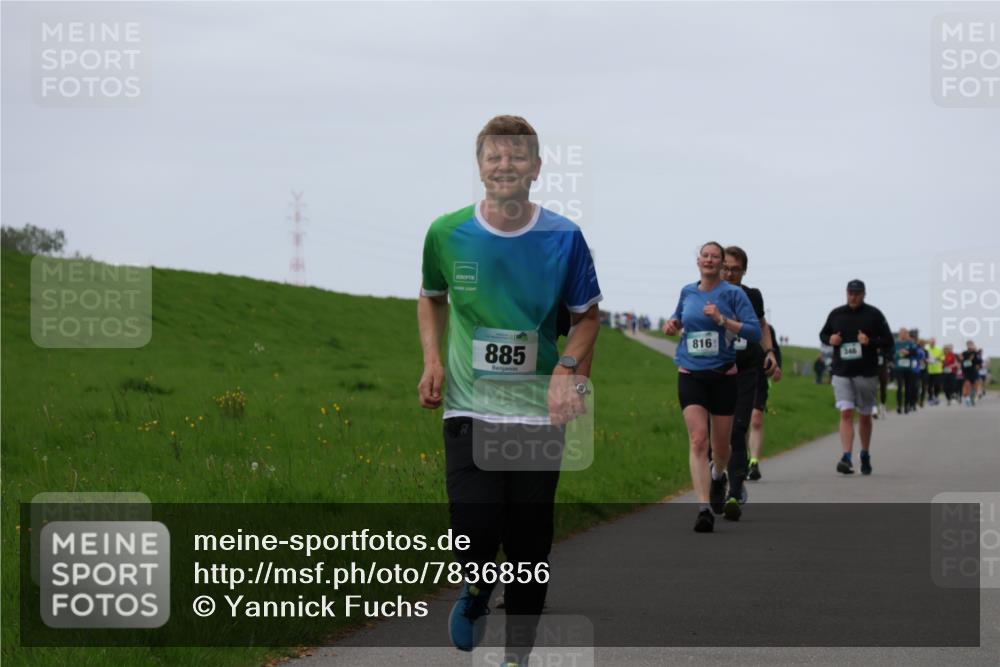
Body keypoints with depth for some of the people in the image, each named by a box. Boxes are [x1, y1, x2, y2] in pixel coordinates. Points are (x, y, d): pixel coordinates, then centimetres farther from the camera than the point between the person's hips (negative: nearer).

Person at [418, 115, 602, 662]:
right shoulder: (446, 234, -3)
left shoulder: (564, 238, -5)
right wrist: (432, 359, 1)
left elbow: (586, 315, 7)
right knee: (475, 534, -14)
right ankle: (476, 589, 21)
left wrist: (568, 369, -11)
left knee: (529, 548, 4)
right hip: (468, 408, 0)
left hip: (540, 412, 0)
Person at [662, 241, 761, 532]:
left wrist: (722, 320, -20)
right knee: (698, 440, -15)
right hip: (690, 375, 1)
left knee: (720, 445, 10)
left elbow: (754, 332, -10)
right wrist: (672, 324, 6)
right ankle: (704, 508, -20)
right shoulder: (687, 292, 8)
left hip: (723, 376, -1)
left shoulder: (733, 293, -3)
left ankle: (718, 477, 47)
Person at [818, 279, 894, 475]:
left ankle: (865, 456, 27)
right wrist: (830, 340, -5)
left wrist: (870, 342, -17)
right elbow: (823, 334, 18)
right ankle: (846, 457, -19)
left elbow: (888, 339, 1)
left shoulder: (873, 314, 0)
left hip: (866, 373, 0)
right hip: (842, 373, 1)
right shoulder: (836, 314, 7)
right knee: (846, 413, -12)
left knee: (864, 416, 11)